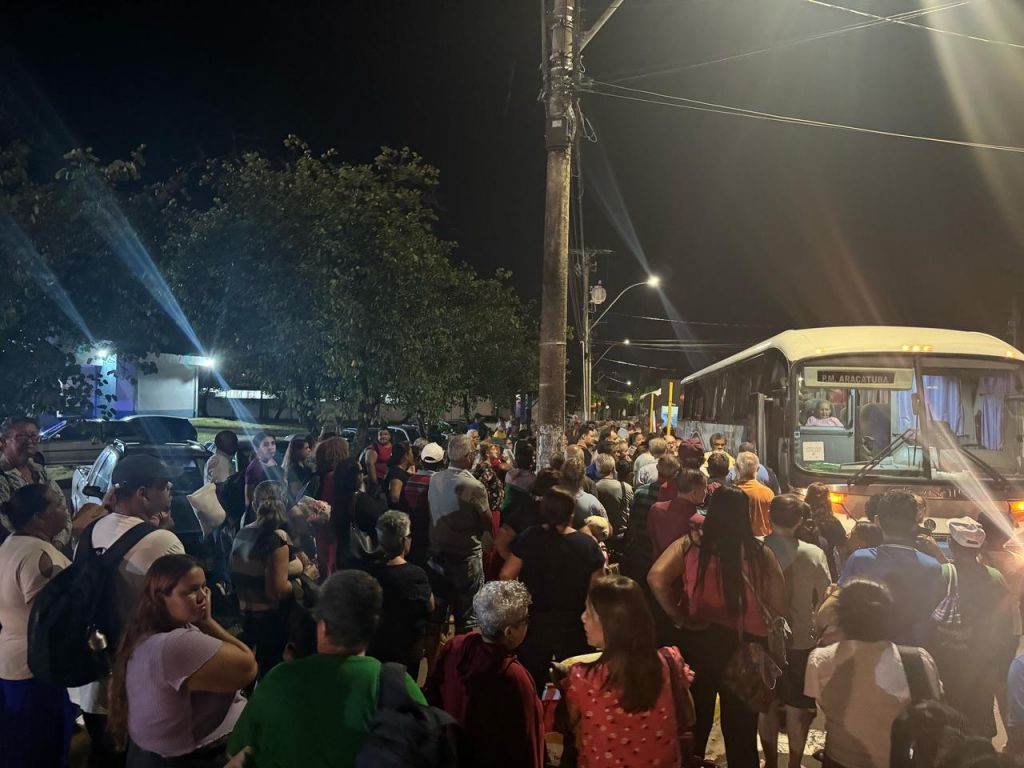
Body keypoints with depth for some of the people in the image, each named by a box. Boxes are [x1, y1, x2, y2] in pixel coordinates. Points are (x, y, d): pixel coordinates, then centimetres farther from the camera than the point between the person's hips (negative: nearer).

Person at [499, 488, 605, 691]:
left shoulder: (528, 538, -15)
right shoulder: (588, 545, -14)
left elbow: (506, 575, -12)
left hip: (535, 621, 0)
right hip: (573, 626, 0)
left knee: (532, 682, 18)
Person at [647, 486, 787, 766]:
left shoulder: (689, 545, -8)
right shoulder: (760, 553, -9)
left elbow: (656, 578, -20)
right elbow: (782, 607, -6)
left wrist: (679, 618, -8)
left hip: (698, 641, 1)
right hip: (746, 645, 0)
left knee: (693, 721, 22)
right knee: (741, 728, 20)